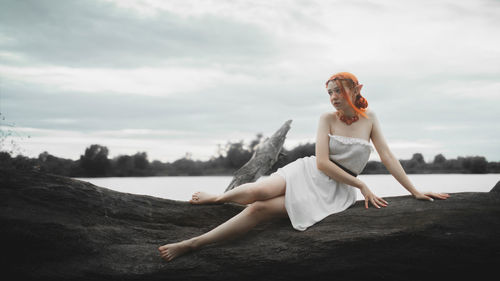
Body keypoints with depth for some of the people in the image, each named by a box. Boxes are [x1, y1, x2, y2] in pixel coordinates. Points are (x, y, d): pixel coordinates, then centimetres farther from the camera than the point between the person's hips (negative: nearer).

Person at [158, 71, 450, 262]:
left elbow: (387, 156, -1)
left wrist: (415, 191, -8)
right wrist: (361, 185, -16)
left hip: (334, 191, 0)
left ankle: (192, 244, -13)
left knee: (259, 210, -20)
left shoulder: (369, 118, 1)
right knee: (257, 192, -28)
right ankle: (220, 197, 10)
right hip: (309, 172, 1)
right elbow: (322, 162, -11)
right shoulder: (328, 118, -3)